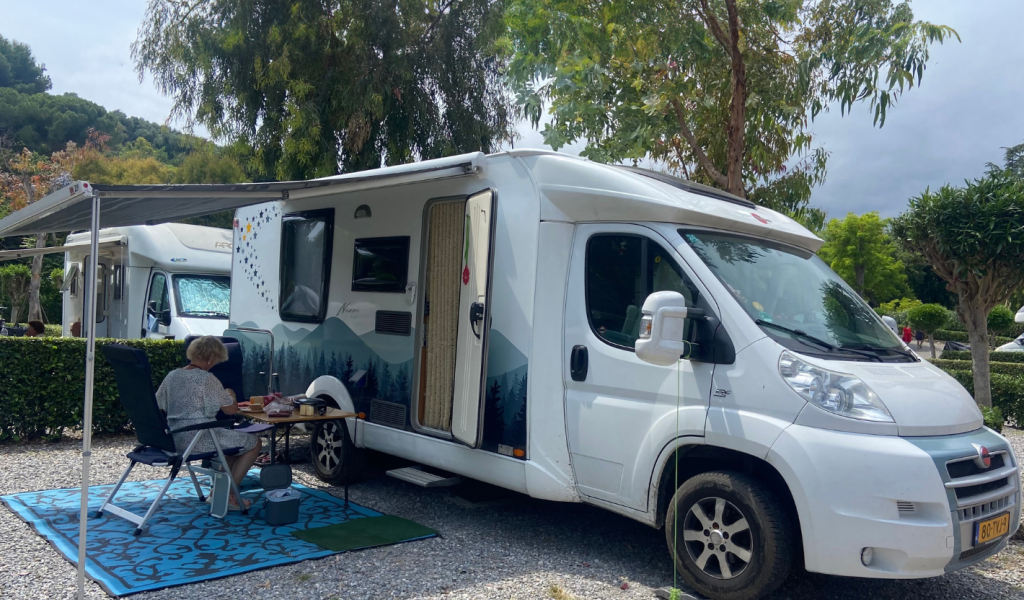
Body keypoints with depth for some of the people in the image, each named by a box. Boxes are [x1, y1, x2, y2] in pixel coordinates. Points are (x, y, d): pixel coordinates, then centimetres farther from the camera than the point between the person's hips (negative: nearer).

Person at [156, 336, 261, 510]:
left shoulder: (172, 376, 6)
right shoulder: (207, 379, -15)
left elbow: (158, 407, 14)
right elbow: (231, 409, -12)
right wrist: (231, 395, 10)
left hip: (175, 439, 9)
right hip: (199, 439, -9)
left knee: (234, 437, 27)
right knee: (253, 442, 6)